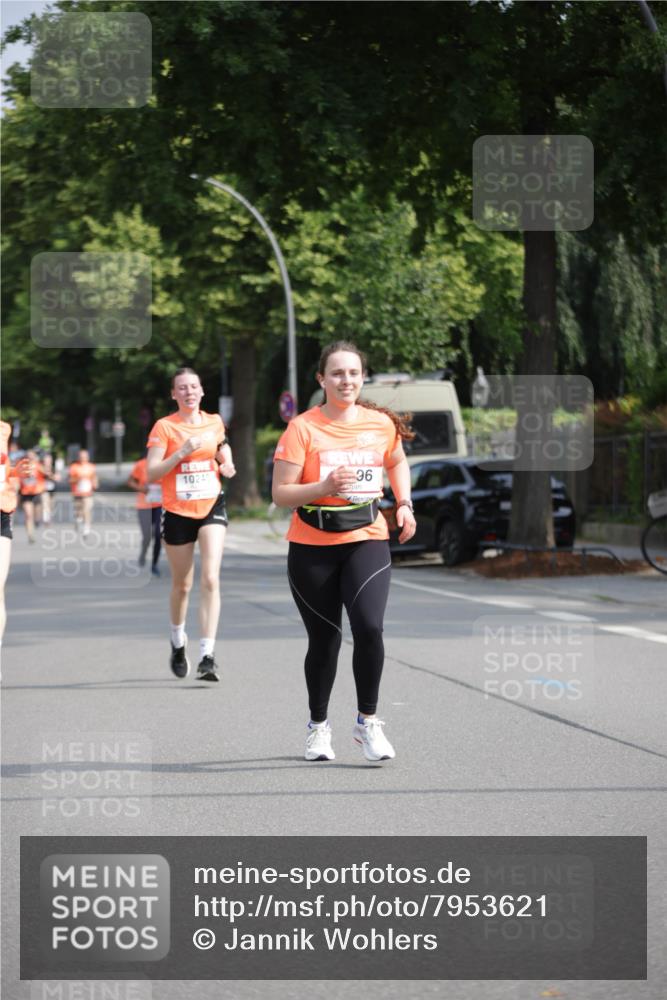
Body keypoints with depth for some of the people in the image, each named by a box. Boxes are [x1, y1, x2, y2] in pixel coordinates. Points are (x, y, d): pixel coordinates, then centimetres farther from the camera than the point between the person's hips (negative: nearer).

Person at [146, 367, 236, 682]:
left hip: (212, 507, 2)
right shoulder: (164, 427, -6)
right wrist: (182, 452, -23)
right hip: (177, 512, -2)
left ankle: (207, 656, -17)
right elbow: (151, 473, -12)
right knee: (182, 585, 10)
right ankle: (178, 642, 38)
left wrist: (227, 464, 4)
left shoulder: (215, 422, 5)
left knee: (211, 578, -15)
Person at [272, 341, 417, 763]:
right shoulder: (303, 428, -9)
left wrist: (404, 504, 10)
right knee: (324, 638, 6)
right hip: (312, 547, -1)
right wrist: (324, 486, -26)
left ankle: (367, 721, -1)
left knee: (369, 627, -18)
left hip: (367, 541, 1)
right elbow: (280, 494, -10)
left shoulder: (382, 423, 1)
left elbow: (398, 461, 24)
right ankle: (318, 725, 28)